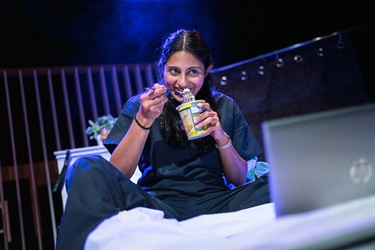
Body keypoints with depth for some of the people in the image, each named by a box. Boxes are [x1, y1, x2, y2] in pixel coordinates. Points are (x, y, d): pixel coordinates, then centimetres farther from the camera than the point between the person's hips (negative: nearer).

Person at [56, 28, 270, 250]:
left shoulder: (225, 106, 12)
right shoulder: (140, 105, 8)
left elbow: (239, 180, 10)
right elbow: (116, 176, -3)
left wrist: (221, 137, -6)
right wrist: (143, 120, -12)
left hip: (214, 203, 2)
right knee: (88, 169, -26)